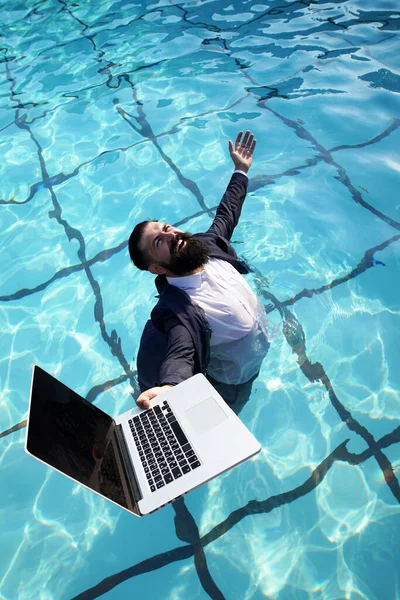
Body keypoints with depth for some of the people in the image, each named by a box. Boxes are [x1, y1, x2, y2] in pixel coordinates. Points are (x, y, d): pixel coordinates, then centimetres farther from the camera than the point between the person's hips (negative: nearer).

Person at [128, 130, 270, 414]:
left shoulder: (208, 244, -16)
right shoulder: (175, 309, -40)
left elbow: (226, 214, 4)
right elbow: (180, 357, -57)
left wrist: (241, 170, 13)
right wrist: (166, 387, -79)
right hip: (233, 383, -6)